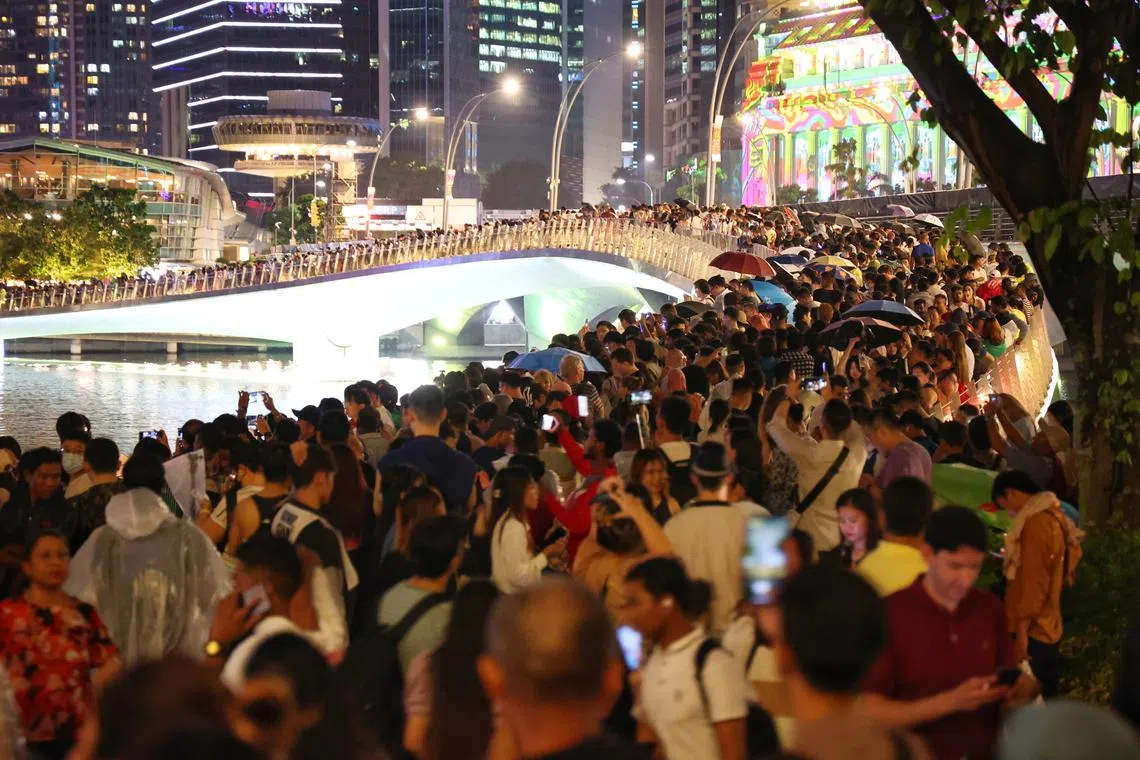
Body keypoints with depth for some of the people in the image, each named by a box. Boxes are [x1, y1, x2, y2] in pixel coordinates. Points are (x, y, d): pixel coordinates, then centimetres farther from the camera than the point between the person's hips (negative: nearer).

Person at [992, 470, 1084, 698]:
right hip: (1048, 626, 9)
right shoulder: (1055, 516, 8)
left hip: (1031, 630, -9)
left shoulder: (1035, 523, -19)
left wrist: (1021, 629, -18)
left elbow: (1033, 581, -20)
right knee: (1044, 698, 14)